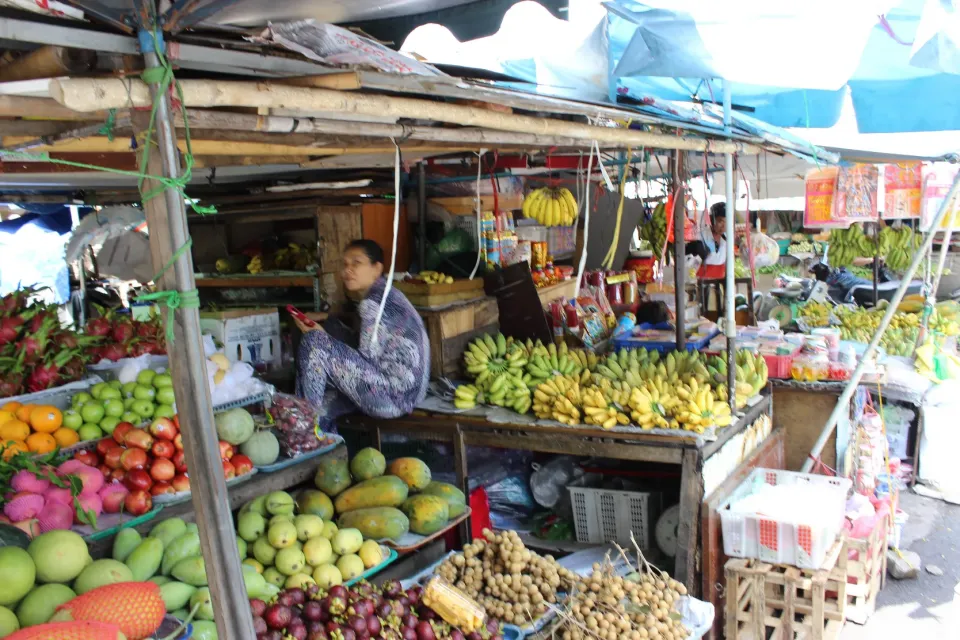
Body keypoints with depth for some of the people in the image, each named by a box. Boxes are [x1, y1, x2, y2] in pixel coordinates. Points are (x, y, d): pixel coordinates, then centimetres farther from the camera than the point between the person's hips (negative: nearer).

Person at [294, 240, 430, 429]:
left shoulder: (373, 301, -13)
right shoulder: (379, 295, 16)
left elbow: (366, 357, -15)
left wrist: (319, 338, -4)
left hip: (394, 395, -11)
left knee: (314, 342, -13)